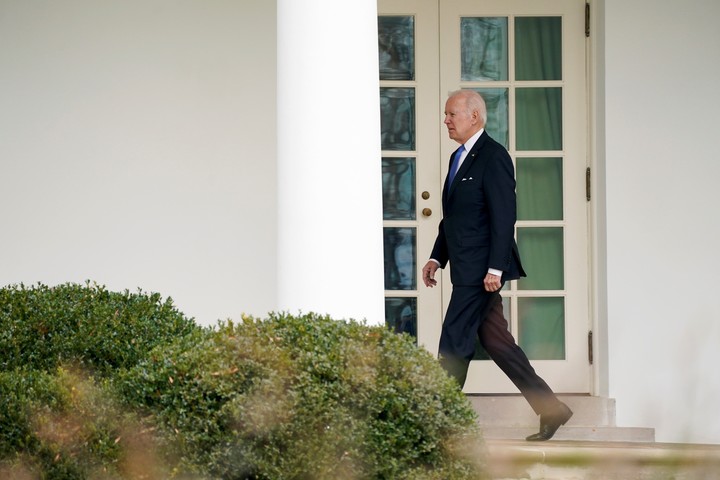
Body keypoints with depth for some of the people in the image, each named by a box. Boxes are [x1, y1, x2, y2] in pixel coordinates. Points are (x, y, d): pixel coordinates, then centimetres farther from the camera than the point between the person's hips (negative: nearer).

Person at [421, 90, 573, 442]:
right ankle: (550, 409, 14)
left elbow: (504, 217, -17)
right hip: (466, 268, 10)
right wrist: (437, 257, 16)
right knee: (496, 342, 9)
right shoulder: (459, 158, 18)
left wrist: (495, 268, -21)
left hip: (482, 269, -10)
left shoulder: (493, 157, -12)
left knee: (454, 344, -8)